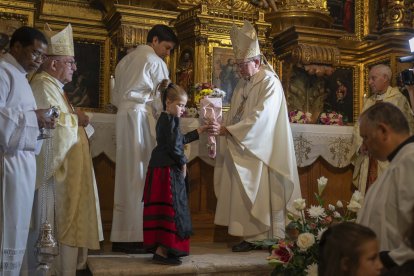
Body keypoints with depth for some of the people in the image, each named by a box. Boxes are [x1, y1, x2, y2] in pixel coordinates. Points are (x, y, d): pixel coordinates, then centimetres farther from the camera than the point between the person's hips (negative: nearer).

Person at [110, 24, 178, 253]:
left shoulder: (126, 60, 22)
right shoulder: (155, 62, -1)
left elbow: (116, 97, 19)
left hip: (123, 117, 7)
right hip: (141, 117, -7)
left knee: (127, 175, 6)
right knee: (142, 175, -6)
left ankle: (121, 236, 8)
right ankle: (135, 236, -5)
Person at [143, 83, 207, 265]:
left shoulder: (164, 119, 18)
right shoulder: (170, 120, -13)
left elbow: (179, 140, 25)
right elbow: (174, 146, -20)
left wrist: (197, 132, 27)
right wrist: (183, 163, -6)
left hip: (161, 169, 10)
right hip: (167, 171, -10)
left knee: (165, 208, 12)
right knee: (170, 208, -7)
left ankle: (159, 247, 18)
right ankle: (162, 251, -4)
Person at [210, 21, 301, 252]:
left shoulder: (270, 83, -11)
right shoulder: (243, 84, 14)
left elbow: (258, 119, -20)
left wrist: (226, 130, -22)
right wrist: (225, 130, 0)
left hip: (263, 151, -7)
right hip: (244, 149, 7)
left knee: (264, 194, -4)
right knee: (245, 193, 5)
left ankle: (272, 237, 5)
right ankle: (252, 236, 11)